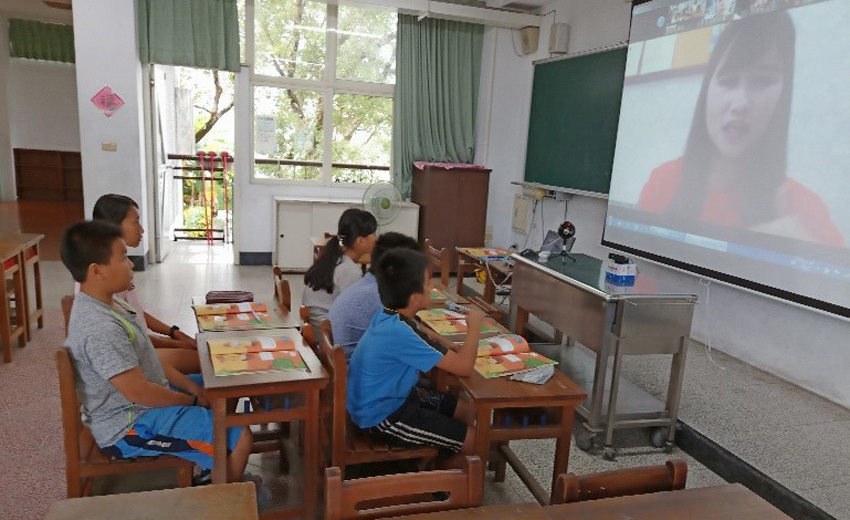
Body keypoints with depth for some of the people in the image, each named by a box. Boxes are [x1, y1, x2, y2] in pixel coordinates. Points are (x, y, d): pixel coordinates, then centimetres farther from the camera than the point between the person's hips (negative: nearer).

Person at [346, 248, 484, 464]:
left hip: (386, 398, 9)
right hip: (383, 417, -9)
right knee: (473, 441, -7)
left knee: (466, 410, 13)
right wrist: (474, 325, -12)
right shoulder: (399, 332, -31)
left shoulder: (387, 316, -3)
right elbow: (463, 367, -27)